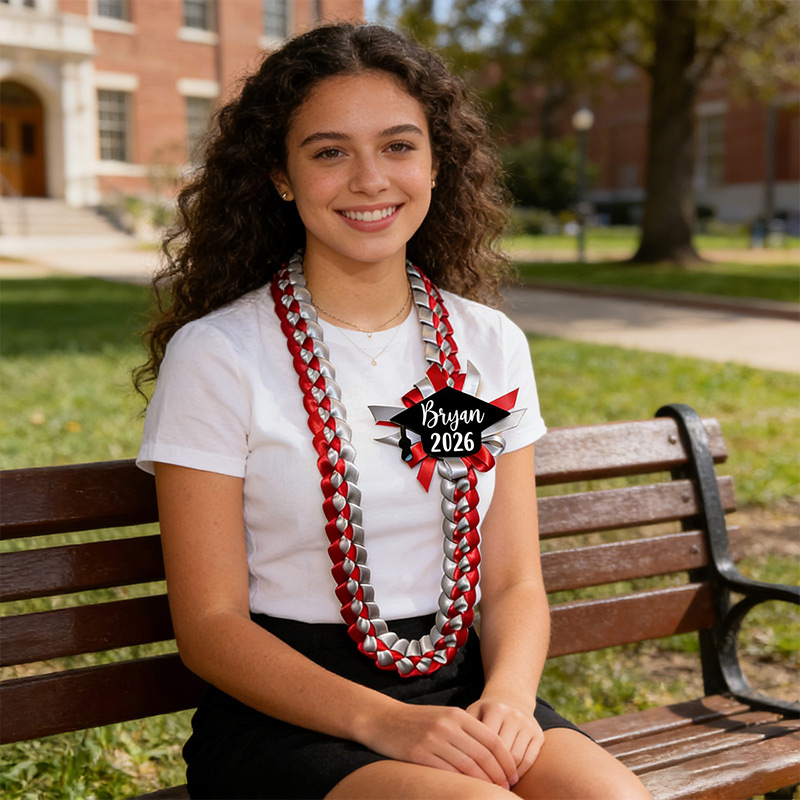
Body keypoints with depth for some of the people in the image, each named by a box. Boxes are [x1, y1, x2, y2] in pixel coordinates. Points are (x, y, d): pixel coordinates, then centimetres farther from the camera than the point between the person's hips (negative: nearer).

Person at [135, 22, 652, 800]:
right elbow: (210, 622, -7)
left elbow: (514, 582, 7)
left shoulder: (492, 346, 6)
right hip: (285, 713, -3)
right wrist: (382, 721, -19)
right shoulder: (215, 356, -6)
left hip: (461, 690, 4)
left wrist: (508, 694, -13)